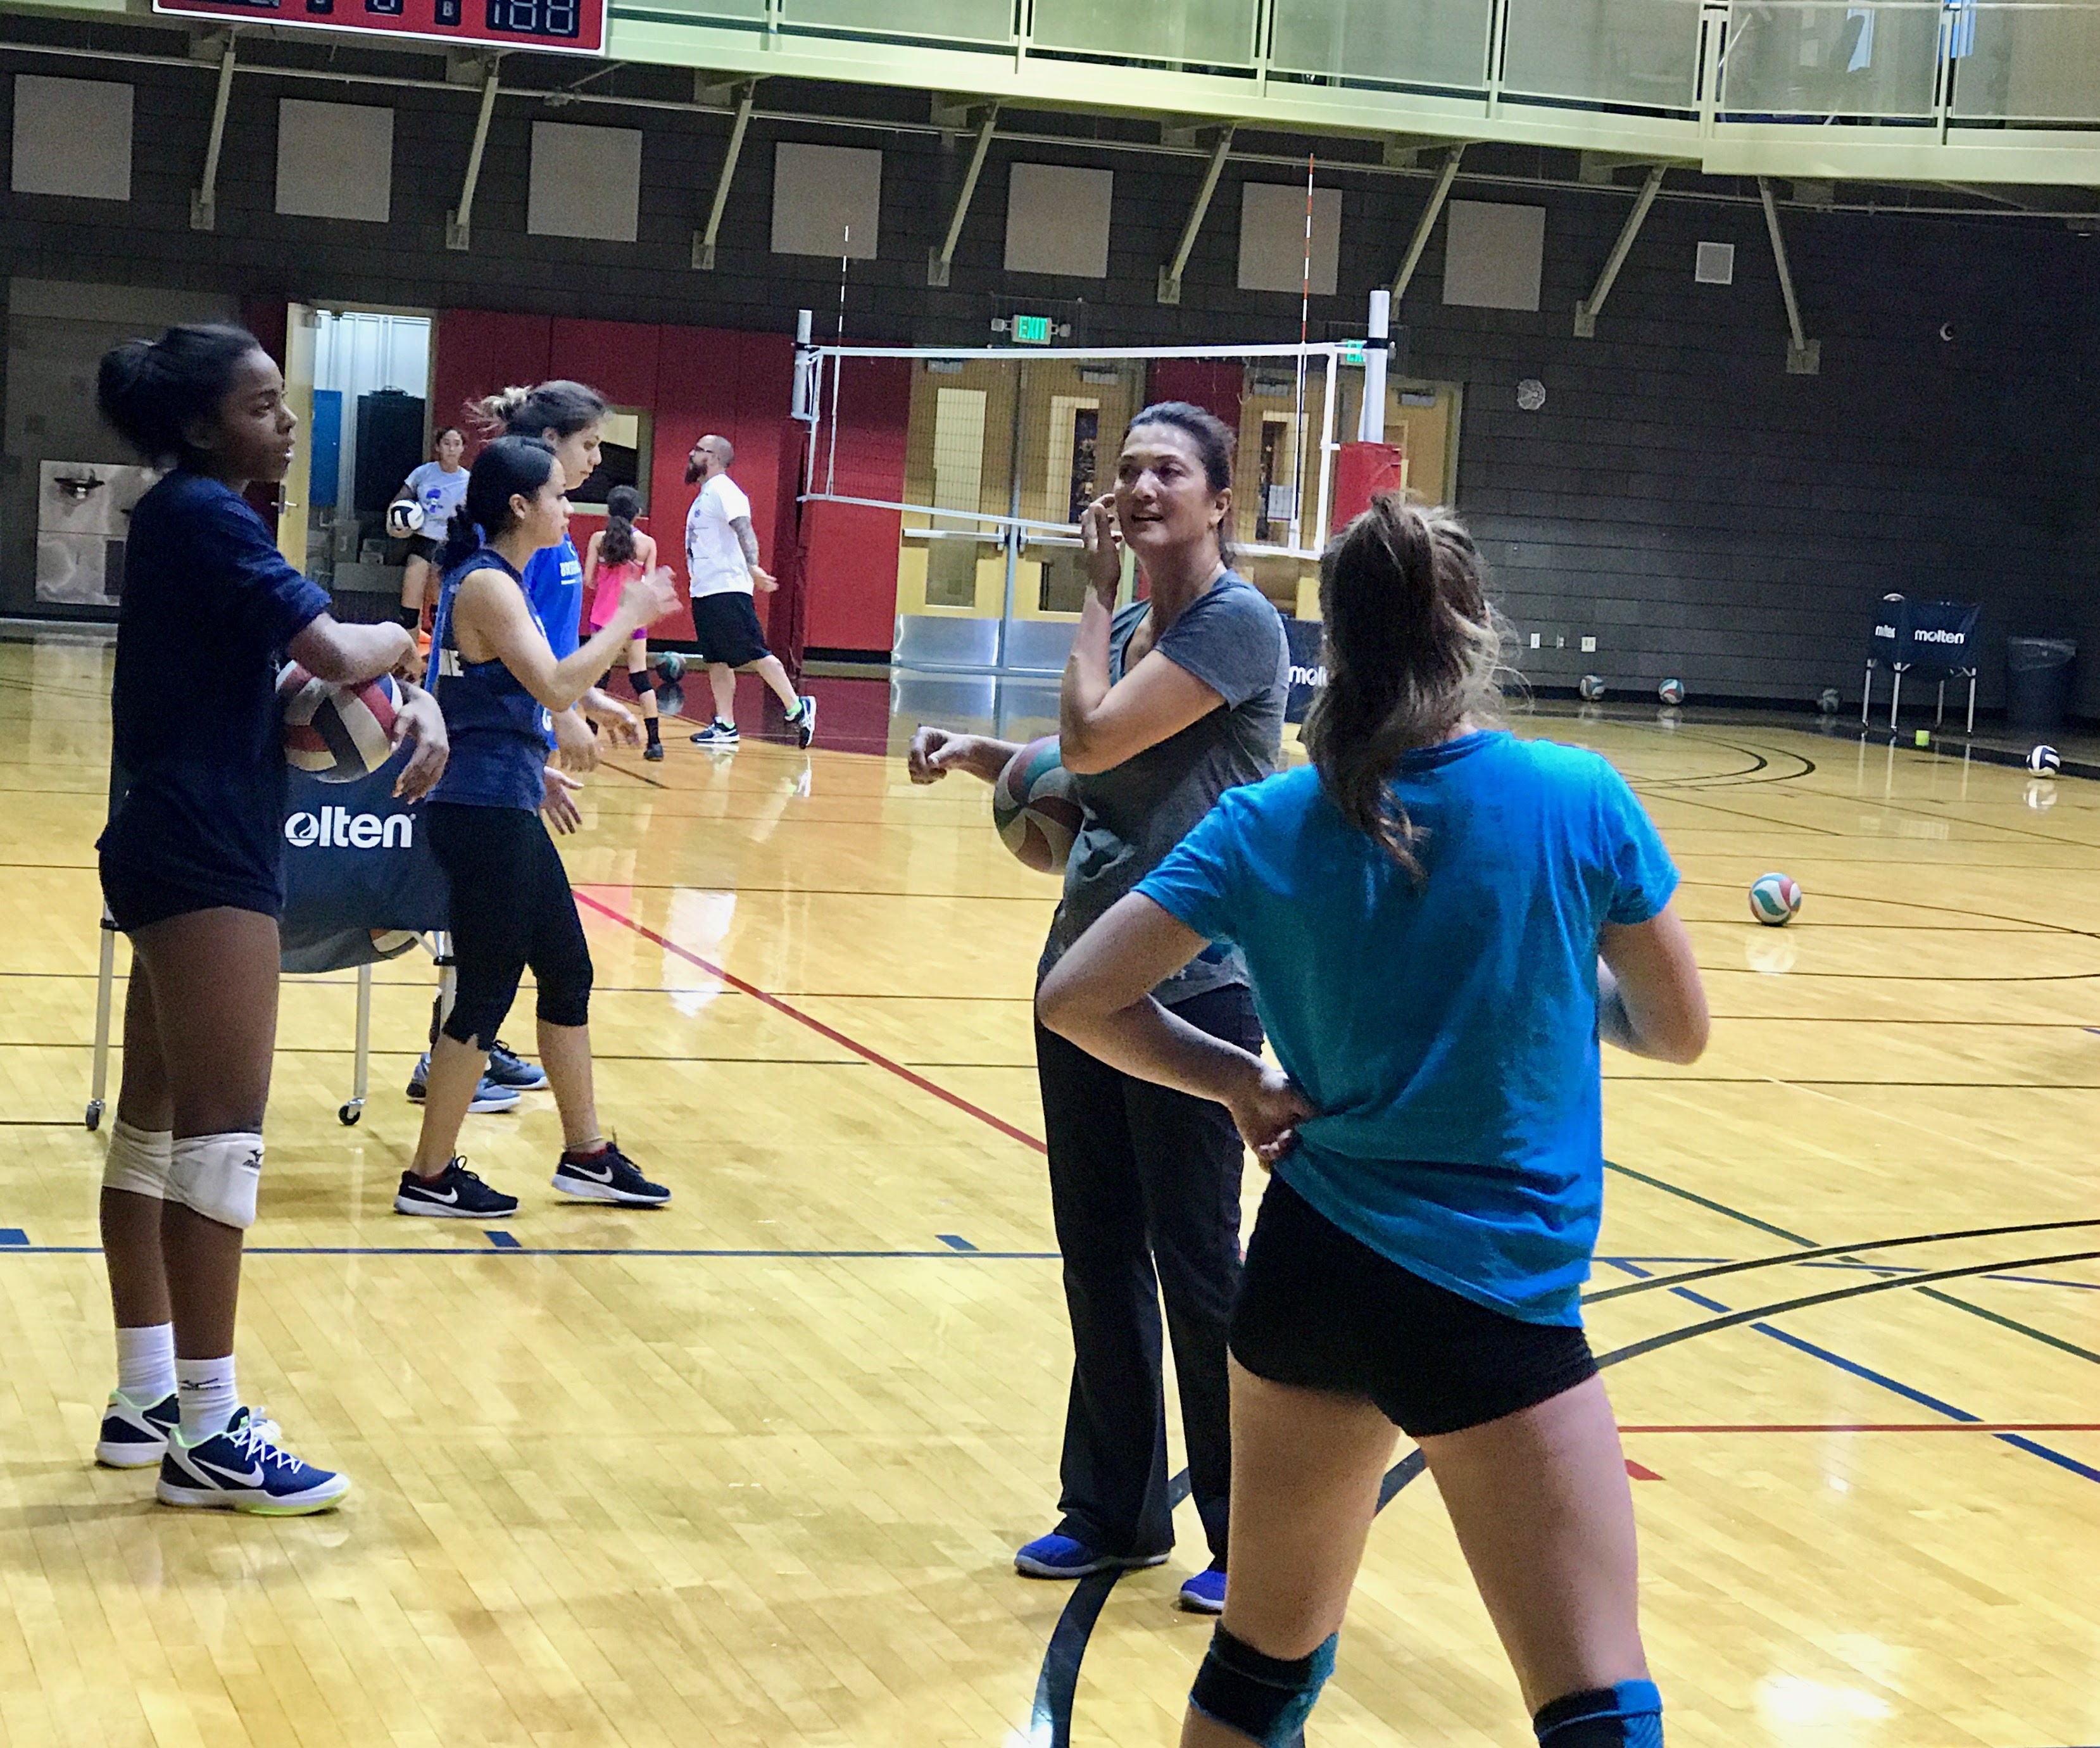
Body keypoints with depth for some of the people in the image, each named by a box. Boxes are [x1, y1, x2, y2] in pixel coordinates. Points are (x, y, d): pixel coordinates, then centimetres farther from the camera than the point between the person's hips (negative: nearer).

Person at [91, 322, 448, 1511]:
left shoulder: (195, 519, 16)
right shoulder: (203, 517, -14)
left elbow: (272, 690, 13)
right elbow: (335, 654, -24)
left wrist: (409, 702, -5)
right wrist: (399, 646, -2)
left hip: (185, 853, 11)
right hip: (204, 857, -11)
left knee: (156, 1129, 13)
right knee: (222, 1138, -9)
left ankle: (147, 1401, 20)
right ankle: (208, 1435, -5)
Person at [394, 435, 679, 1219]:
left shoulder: (498, 581, 14)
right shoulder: (485, 584, -16)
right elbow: (556, 686, -25)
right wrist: (629, 616, -19)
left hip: (508, 810, 10)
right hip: (482, 812, -10)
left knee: (568, 972, 15)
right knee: (487, 992, -2)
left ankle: (586, 1155, 25)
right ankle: (430, 1177, 8)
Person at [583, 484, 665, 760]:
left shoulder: (599, 539, -3)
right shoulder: (647, 543, -3)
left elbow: (588, 580, -6)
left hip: (604, 614, 0)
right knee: (641, 675, 4)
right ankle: (654, 741, -1)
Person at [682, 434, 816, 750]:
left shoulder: (723, 491, -11)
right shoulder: (705, 496, 19)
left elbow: (744, 530, -25)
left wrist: (752, 567, -39)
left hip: (727, 590, -10)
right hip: (705, 592, 10)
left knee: (754, 655, -9)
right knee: (716, 661, 7)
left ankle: (797, 708, -3)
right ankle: (725, 726, 8)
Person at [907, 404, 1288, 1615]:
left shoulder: (1238, 625, -14)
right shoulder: (1130, 628, 10)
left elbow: (1092, 740, -21)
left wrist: (1097, 596, -7)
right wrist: (978, 753, 1)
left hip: (1193, 987, -8)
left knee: (1196, 1262, -1)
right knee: (1098, 1254, 12)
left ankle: (1251, 1538, 11)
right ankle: (1115, 1510, 24)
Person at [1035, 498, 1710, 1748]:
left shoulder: (1270, 824, -2)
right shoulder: (1579, 799, -8)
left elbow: (1076, 999, -3)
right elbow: (1678, 1032, 3)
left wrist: (1235, 1082, 8)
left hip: (1308, 1270, 4)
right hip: (1492, 1303, -4)